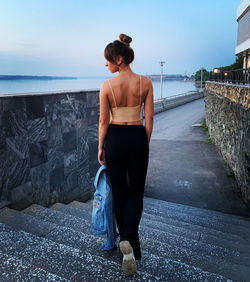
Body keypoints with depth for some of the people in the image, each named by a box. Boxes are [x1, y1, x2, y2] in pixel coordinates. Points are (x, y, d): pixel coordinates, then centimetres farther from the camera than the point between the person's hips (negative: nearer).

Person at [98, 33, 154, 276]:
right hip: (137, 137, 1)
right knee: (136, 192, 16)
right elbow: (149, 117, -2)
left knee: (119, 192, 14)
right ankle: (129, 240, -3)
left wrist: (101, 147, 7)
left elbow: (104, 121, -5)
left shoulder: (107, 86, -9)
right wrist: (146, 143, 10)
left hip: (115, 138, -1)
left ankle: (129, 245, 26)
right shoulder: (145, 82, -4)